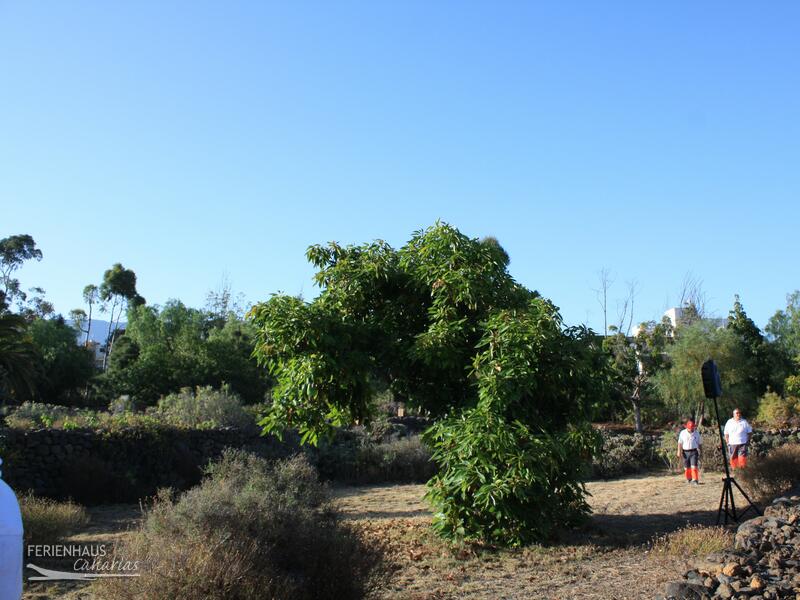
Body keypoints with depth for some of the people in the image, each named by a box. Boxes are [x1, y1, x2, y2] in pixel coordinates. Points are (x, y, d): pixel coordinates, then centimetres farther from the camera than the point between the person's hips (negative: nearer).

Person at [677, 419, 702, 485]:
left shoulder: (696, 433, 3)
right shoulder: (682, 433, 1)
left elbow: (700, 443, 11)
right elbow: (680, 443, 2)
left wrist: (700, 452, 11)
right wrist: (679, 452, -6)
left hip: (694, 452, -1)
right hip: (685, 452, 1)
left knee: (694, 466, -13)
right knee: (686, 467, 8)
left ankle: (695, 480, -10)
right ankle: (689, 479, 25)